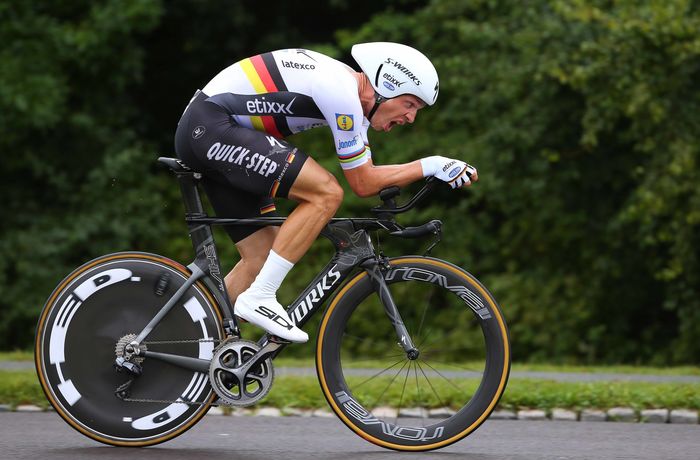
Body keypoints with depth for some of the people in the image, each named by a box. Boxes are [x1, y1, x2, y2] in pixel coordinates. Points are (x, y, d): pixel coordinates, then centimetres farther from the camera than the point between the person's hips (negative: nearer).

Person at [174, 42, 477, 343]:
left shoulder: (353, 93, 11)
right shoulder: (341, 93, -19)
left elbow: (366, 174, 16)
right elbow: (363, 183, -13)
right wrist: (430, 165, -10)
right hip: (212, 128, -10)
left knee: (262, 258, 8)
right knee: (326, 192, -19)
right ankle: (259, 298, -16)